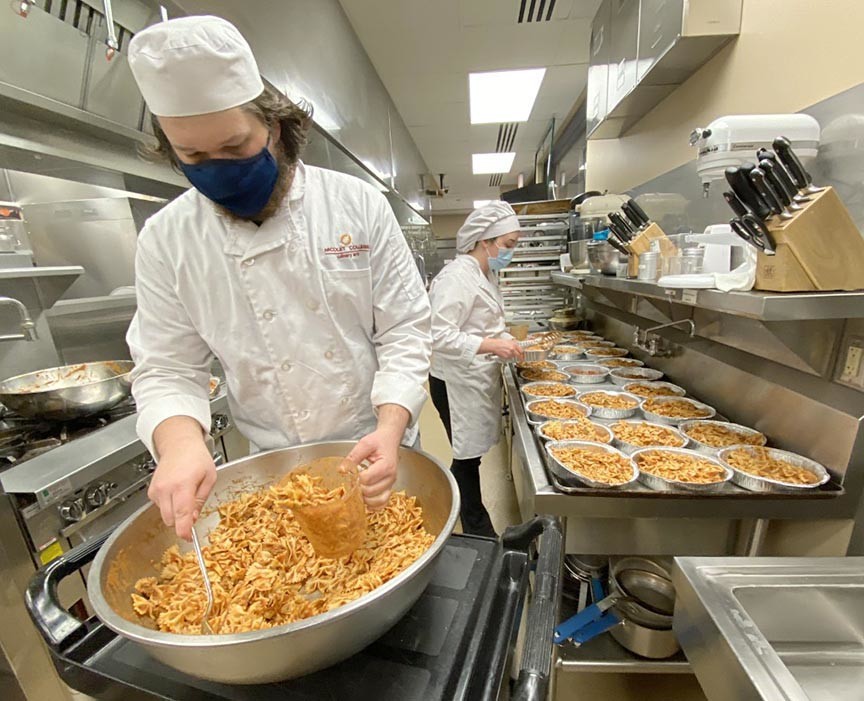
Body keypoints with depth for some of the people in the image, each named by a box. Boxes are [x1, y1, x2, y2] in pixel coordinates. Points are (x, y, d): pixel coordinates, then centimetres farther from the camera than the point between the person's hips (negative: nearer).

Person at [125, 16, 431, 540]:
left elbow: (404, 331, -13)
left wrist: (390, 428, -26)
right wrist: (180, 440, -26)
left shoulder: (358, 204, -14)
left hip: (375, 446, 0)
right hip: (275, 464, 1)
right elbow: (167, 370, -5)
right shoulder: (166, 241, -8)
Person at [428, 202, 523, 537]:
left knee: (469, 455, 21)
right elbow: (439, 335, -25)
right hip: (457, 383, -9)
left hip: (479, 380, 9)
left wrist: (506, 341, 8)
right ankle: (478, 532, 28)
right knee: (468, 457, 7)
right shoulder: (458, 276, -19)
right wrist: (491, 345, -26)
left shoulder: (485, 274, 12)